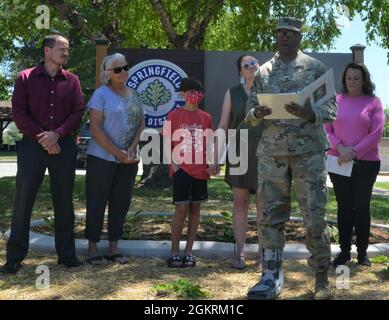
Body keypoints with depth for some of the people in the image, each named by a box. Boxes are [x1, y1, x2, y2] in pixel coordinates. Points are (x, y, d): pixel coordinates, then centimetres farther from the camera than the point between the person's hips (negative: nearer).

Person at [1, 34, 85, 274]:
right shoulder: (26, 78, 4)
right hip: (32, 145, -2)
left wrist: (57, 134, -13)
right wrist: (40, 137, -12)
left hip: (63, 146, 2)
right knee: (23, 200, 0)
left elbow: (78, 113, 2)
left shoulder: (72, 81, 9)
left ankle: (67, 253, 16)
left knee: (64, 201, 7)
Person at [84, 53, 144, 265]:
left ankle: (113, 248, 17)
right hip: (102, 158, -5)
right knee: (97, 203, 1)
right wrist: (118, 153, -15)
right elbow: (95, 129, -12)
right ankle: (92, 249, 10)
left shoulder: (133, 95, 12)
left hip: (129, 159, 6)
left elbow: (141, 124, 10)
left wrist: (132, 149, -6)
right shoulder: (101, 94, -5)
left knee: (121, 203, 8)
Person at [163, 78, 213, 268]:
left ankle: (188, 251, 17)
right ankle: (174, 253, 6)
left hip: (200, 170, 4)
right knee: (181, 209, -6)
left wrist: (210, 164, 2)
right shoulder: (174, 116, -1)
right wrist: (173, 164, -11)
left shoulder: (205, 117, 8)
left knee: (195, 209, 8)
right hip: (181, 169, -4)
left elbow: (209, 144, 14)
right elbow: (166, 143, -1)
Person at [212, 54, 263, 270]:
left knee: (263, 203, 2)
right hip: (240, 152, 0)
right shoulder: (232, 93, 7)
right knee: (240, 202, 2)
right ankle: (240, 253, 8)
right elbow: (223, 126, 7)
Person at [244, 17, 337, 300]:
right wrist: (258, 113, -11)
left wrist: (308, 113, -20)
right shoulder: (262, 72, 12)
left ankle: (322, 278, 15)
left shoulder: (315, 68, 4)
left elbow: (331, 109, 0)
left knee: (315, 217, 0)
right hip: (271, 153, 3)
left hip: (309, 151, -2)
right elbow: (250, 113, 13)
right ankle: (271, 276, 11)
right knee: (271, 216, 3)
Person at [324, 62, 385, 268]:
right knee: (344, 206, 8)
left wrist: (354, 153, -13)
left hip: (366, 163, -2)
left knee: (362, 207, 4)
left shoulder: (373, 102, 0)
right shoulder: (336, 100, 6)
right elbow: (326, 129, 2)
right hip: (338, 163, 2)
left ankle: (362, 252, 15)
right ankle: (344, 251, 16)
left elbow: (376, 134, -6)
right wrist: (340, 148, -14)